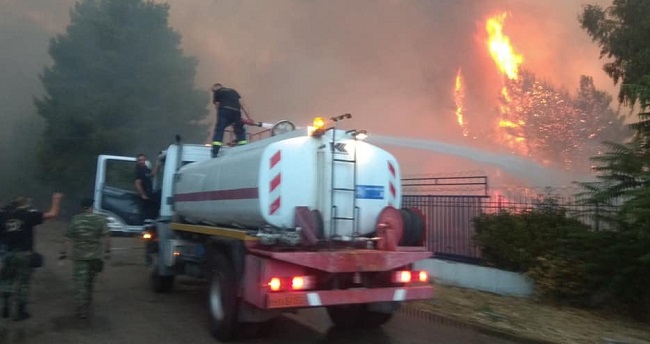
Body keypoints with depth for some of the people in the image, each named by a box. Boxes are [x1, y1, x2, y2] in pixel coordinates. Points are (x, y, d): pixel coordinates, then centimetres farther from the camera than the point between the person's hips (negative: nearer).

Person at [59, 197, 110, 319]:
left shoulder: (75, 220, -4)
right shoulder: (101, 219, -2)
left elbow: (67, 238, -5)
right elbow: (106, 237, -9)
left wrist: (63, 252, 2)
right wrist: (107, 251, -1)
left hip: (79, 256, -1)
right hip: (94, 256, 2)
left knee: (80, 283, 2)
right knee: (90, 282, 17)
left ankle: (81, 310, -1)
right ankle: (86, 306, 28)